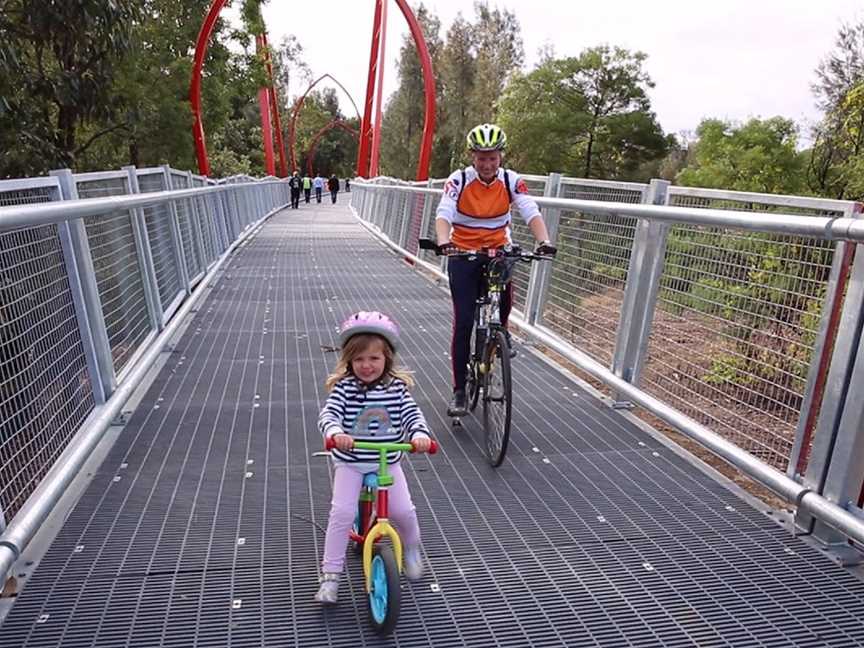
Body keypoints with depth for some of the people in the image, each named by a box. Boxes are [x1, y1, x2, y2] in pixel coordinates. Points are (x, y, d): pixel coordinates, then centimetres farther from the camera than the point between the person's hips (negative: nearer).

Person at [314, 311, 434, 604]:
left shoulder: (396, 387, -7)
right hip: (350, 462, -1)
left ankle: (411, 549, 32)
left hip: (387, 462, 1)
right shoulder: (344, 386, -12)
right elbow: (328, 414, -22)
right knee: (342, 512, -12)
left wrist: (420, 434, -34)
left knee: (403, 511, -3)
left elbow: (413, 415, -12)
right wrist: (335, 433, -45)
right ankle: (330, 575, 7)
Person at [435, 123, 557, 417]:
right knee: (463, 322, -7)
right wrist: (443, 241, -46)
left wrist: (544, 241, -38)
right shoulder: (459, 180, -13)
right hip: (463, 253, -2)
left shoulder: (511, 180, -8)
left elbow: (532, 212, -19)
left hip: (497, 251, 2)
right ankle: (459, 390, 4)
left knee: (505, 295, -24)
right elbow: (443, 214, -26)